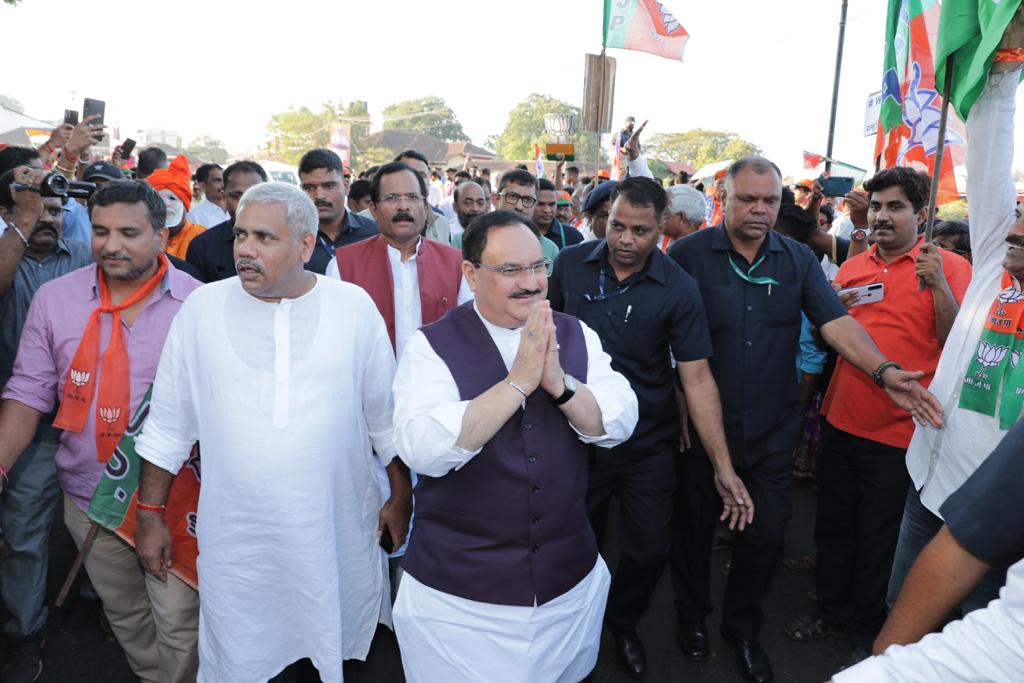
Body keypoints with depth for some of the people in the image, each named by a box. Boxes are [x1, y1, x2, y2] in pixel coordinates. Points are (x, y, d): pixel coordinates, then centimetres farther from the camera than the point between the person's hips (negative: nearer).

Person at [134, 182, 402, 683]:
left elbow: (385, 414, 3)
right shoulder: (203, 307, -3)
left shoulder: (354, 306, -5)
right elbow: (169, 423, 4)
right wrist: (150, 515, 5)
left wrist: (402, 499, 6)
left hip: (340, 534, 0)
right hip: (235, 542, 1)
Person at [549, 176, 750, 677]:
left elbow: (696, 376, -14)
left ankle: (622, 621, 41)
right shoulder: (571, 264, -8)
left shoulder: (678, 288, -13)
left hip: (648, 446, -1)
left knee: (649, 550, 9)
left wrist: (723, 467, -18)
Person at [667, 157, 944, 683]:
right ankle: (692, 615, 40)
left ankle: (742, 626, 37)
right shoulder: (689, 254, -9)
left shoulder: (798, 260, 3)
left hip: (773, 431, 3)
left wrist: (884, 371, -22)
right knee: (696, 526, 14)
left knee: (766, 533, 12)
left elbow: (836, 321, -7)